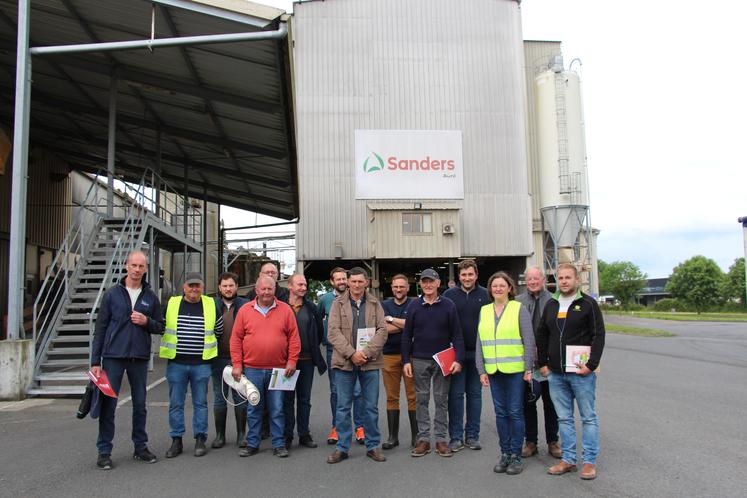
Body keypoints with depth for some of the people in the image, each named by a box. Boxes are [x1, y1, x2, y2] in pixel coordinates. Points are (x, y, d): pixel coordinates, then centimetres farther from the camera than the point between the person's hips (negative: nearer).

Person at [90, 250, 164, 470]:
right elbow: (100, 329, 0)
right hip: (113, 357, -2)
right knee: (108, 404, 1)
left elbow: (160, 326, 11)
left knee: (140, 404, 11)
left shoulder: (151, 297, 6)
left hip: (140, 358, 2)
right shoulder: (112, 294, 0)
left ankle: (141, 446, 23)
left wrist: (147, 322, -12)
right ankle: (104, 451, 12)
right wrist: (95, 361, -5)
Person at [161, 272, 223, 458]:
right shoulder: (171, 304, 2)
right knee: (176, 404, 6)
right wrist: (172, 346, 14)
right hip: (176, 363, 1)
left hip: (201, 364, 0)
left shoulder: (211, 305, 2)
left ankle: (200, 439, 16)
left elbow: (219, 329, 15)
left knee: (200, 403, 7)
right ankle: (176, 441, 16)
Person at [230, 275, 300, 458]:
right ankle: (252, 444, 22)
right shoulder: (245, 310, 3)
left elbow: (294, 338, 3)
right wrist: (237, 364, -1)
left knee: (277, 409, 6)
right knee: (253, 409, 10)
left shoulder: (285, 310, 2)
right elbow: (236, 339, 4)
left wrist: (292, 361, -4)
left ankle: (279, 444, 17)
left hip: (278, 370, -1)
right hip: (252, 369, 1)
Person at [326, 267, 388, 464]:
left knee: (371, 407, 8)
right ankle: (342, 447, 17)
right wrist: (351, 353, -16)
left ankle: (372, 446, 21)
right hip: (344, 362, -1)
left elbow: (382, 331, -1)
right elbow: (333, 332, -6)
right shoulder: (338, 303, 2)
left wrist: (366, 352, -14)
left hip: (369, 362, 1)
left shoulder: (375, 304, 7)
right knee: (343, 407, 6)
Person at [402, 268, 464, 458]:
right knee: (421, 400, 6)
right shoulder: (414, 306, 2)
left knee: (441, 400, 5)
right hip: (419, 361, 1)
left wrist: (458, 359, -9)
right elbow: (407, 335, 4)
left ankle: (441, 439, 14)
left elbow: (457, 334, -1)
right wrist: (406, 361, -2)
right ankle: (423, 439, 15)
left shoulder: (448, 305, -1)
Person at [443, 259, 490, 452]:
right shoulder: (450, 295, 1)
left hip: (478, 352, 1)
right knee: (455, 394, 1)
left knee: (475, 394, 9)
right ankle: (456, 436, 10)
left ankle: (472, 435, 19)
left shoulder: (485, 295, 2)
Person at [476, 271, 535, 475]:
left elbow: (529, 340, -4)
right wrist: (481, 370, 7)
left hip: (516, 370, -4)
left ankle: (516, 456, 11)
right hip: (494, 370, 4)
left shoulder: (519, 309, -2)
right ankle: (505, 453, 19)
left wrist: (528, 368, -8)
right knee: (501, 413, 9)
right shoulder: (484, 311, 10)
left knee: (515, 412, 1)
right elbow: (480, 343, 12)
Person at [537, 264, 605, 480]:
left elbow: (598, 335, -8)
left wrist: (591, 364, -15)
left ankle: (590, 461, 13)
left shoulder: (588, 304, -5)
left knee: (588, 417, 5)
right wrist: (543, 363, 10)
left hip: (581, 372, -5)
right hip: (555, 373, 5)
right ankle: (568, 459, 20)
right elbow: (541, 335, 16)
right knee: (564, 418, 11)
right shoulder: (551, 305, 10)